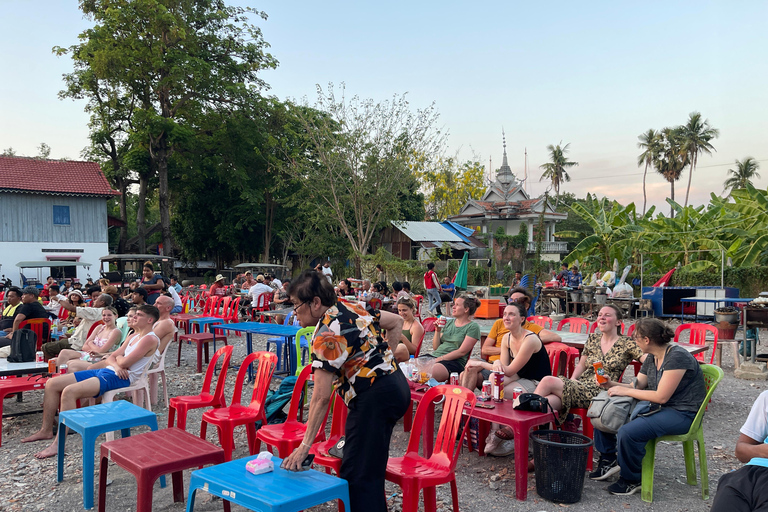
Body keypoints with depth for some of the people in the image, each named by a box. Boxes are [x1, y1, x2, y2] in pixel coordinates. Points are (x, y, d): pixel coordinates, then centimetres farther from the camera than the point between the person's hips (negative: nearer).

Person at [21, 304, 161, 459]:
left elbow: (124, 363, -17)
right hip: (105, 371, 10)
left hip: (119, 378, -10)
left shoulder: (150, 339, -10)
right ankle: (46, 430, 11)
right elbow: (111, 358, 16)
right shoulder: (134, 336, 21)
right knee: (52, 384, 4)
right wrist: (116, 365, -7)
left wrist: (118, 358, 6)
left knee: (69, 391, -28)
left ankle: (58, 443, -24)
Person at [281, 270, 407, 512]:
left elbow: (321, 397, -19)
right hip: (396, 386, 10)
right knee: (371, 468, 19)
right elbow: (397, 322, 21)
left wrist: (304, 446, -14)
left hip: (374, 398, -10)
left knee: (357, 475, -4)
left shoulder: (327, 335, -17)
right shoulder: (352, 309, 9)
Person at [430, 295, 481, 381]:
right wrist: (437, 331, 3)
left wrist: (440, 359, -15)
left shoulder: (473, 327, 1)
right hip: (435, 356, 6)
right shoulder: (449, 322, 20)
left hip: (454, 362, -6)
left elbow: (462, 352, -9)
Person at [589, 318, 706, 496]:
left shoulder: (677, 357, -21)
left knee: (628, 432, -31)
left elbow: (661, 396, -24)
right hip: (656, 407, 10)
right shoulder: (651, 358, 7)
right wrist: (612, 384, -4)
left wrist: (625, 391, -17)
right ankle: (609, 460, 17)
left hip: (681, 414, -10)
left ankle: (632, 480, -7)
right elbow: (637, 386, 12)